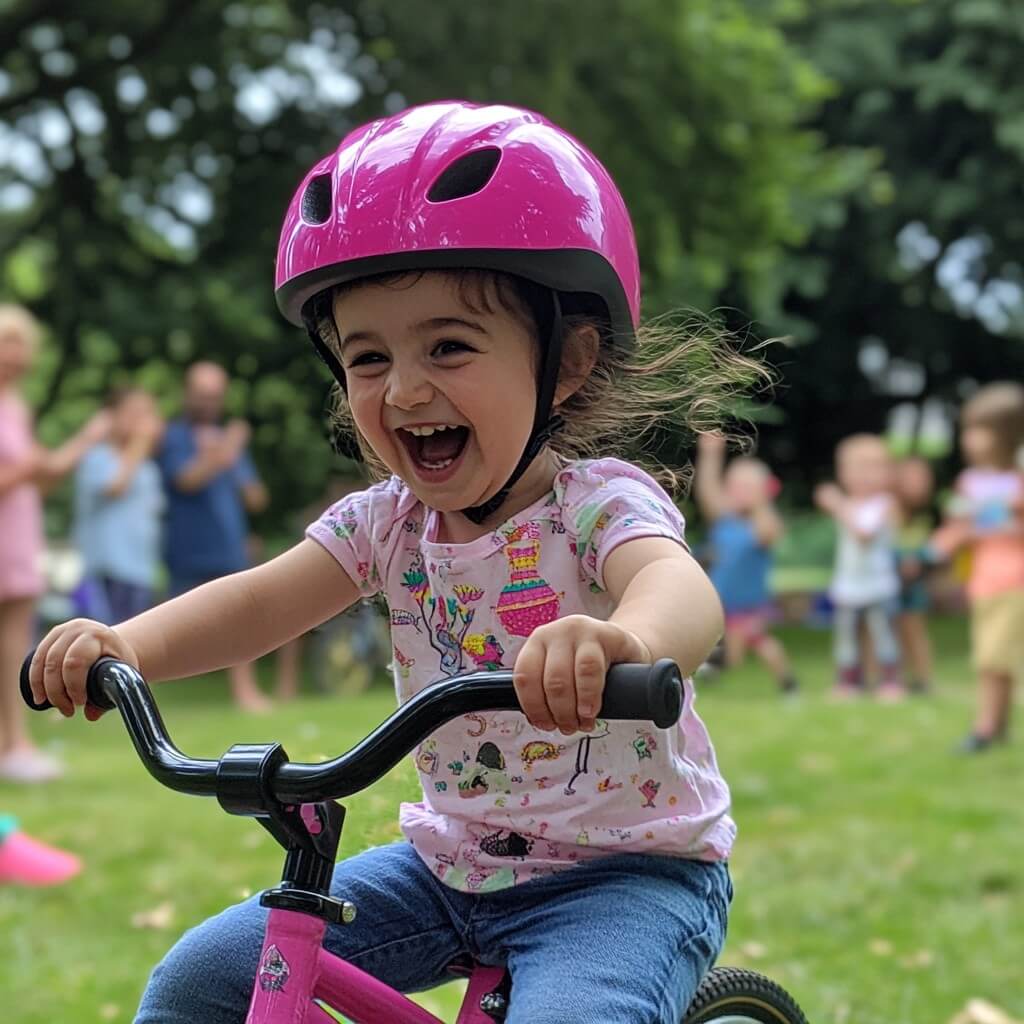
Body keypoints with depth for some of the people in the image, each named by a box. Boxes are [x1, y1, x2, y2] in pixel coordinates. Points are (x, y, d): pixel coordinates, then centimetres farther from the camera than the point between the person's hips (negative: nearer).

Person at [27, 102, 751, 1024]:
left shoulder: (600, 505, -19)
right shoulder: (388, 523, 0)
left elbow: (680, 586, -40)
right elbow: (261, 600, -9)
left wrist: (625, 637, -65)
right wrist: (125, 644, -29)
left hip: (629, 873, -6)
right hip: (453, 865, 6)